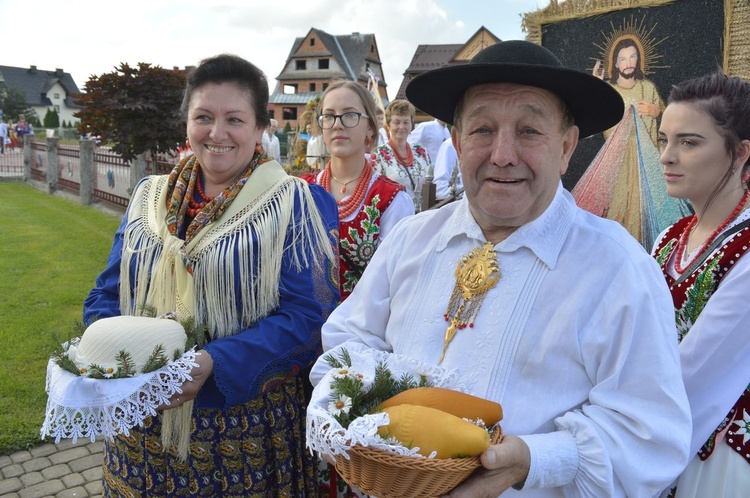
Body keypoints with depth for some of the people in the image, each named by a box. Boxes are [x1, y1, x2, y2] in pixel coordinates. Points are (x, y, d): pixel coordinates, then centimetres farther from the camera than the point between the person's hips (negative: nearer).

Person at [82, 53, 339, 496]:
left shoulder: (296, 205, -8)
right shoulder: (150, 199, 6)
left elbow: (308, 313, -15)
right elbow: (107, 294, 10)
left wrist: (215, 363, -26)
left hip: (246, 422, -4)